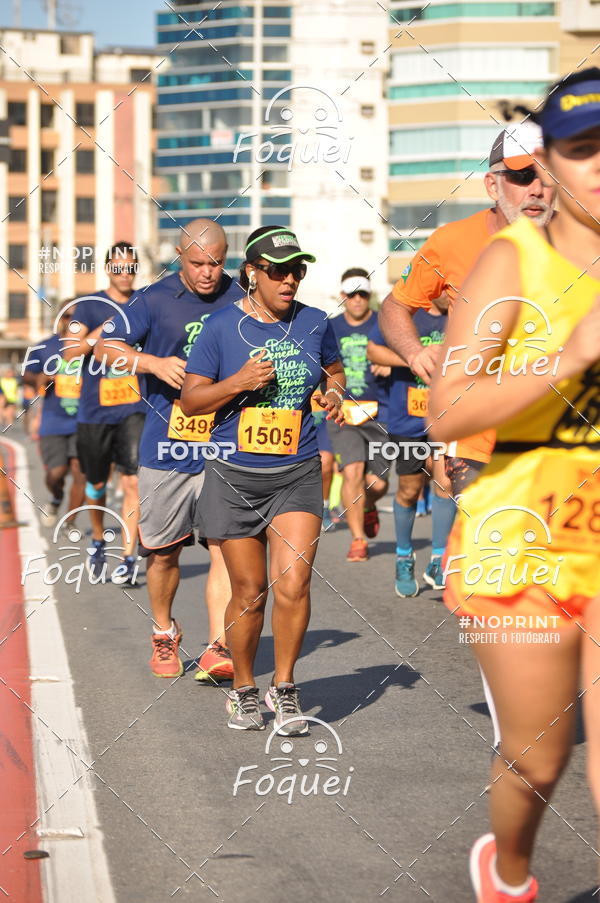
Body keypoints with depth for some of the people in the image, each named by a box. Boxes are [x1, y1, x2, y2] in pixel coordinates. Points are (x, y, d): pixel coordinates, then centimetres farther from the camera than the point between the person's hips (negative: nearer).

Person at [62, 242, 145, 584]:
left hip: (135, 407, 0)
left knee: (134, 481, -12)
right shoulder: (89, 307, 0)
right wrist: (100, 332, -25)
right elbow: (69, 352, -11)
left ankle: (128, 558, -7)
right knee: (97, 484, 12)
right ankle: (98, 542, 37)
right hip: (95, 410, 0)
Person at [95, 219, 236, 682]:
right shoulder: (155, 300, -1)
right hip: (166, 447, 0)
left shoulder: (241, 301, 3)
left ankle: (218, 648, -15)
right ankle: (164, 634, 34)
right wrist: (155, 362, -18)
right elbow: (106, 346, -4)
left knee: (225, 547, -13)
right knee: (163, 552, 11)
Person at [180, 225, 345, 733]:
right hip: (235, 476, -1)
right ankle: (244, 690, 26)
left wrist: (334, 394, 0)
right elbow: (190, 401, -1)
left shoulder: (314, 323, 4)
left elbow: (335, 370, 22)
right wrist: (239, 382, -17)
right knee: (249, 591, 5)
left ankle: (284, 686, 7)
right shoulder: (222, 328, -3)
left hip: (298, 476, 1)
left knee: (293, 585, -13)